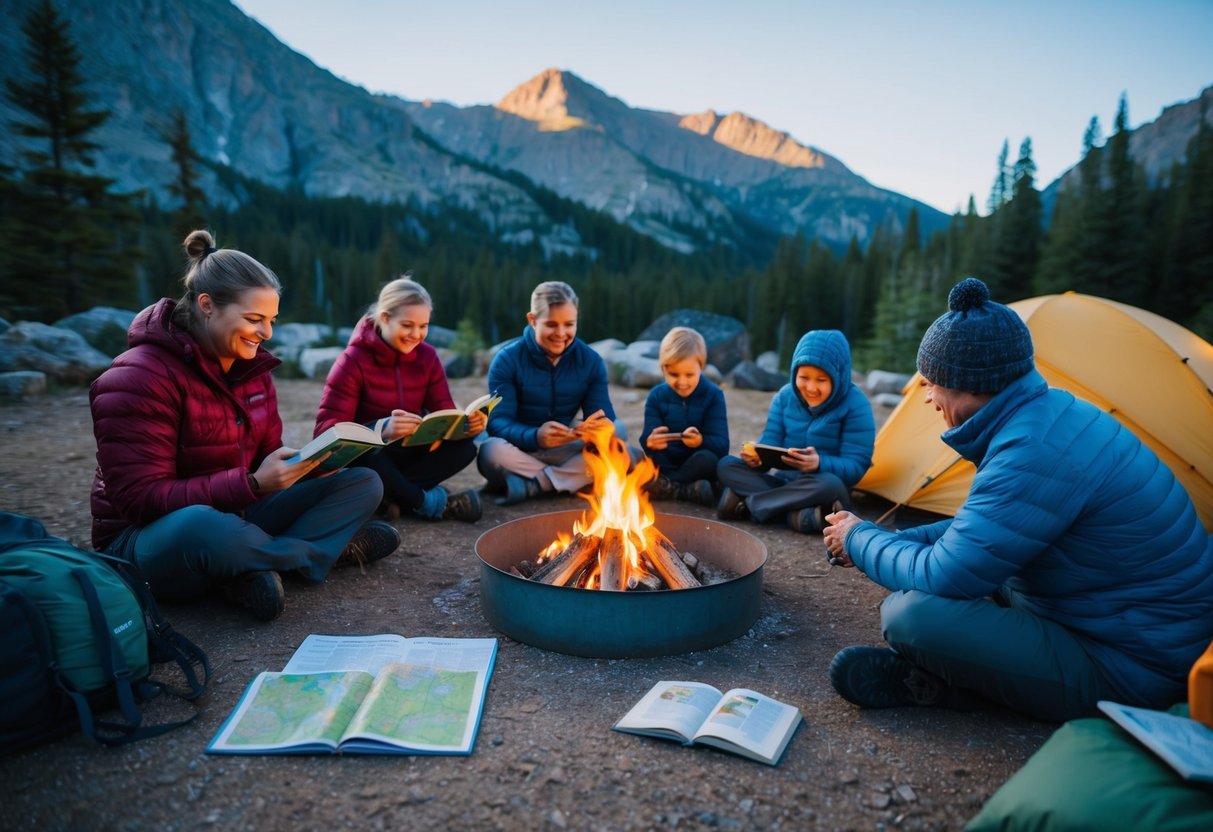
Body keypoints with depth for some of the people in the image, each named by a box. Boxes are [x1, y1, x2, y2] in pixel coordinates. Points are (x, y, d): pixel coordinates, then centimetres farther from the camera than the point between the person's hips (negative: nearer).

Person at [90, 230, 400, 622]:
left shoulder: (252, 366, 2)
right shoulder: (139, 379, -19)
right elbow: (141, 500, -23)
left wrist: (302, 462, -16)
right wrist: (253, 483, -32)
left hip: (235, 516, 7)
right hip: (148, 538, -6)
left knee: (363, 482, -5)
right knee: (204, 525, -44)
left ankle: (257, 567, -20)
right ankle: (326, 548, -15)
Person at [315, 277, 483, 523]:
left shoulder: (427, 357, -1)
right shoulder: (353, 360, -16)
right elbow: (326, 429, -25)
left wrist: (468, 423, -30)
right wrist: (380, 430, -45)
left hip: (410, 454, 4)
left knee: (464, 446, -22)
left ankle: (386, 495, -26)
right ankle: (430, 502, -23)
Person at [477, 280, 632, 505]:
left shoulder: (590, 360, -1)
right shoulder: (507, 360, -9)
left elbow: (603, 418, -9)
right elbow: (497, 422, -19)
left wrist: (600, 427, -36)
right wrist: (535, 436, -41)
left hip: (567, 452, 3)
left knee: (618, 431, -24)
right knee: (492, 452, -36)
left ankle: (530, 485, -24)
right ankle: (577, 478, -23)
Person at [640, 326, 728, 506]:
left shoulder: (713, 395, -5)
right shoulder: (656, 396, 0)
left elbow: (722, 446, -15)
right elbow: (646, 440, -12)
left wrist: (701, 441, -38)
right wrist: (650, 442, -38)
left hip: (697, 468, -1)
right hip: (665, 466, 2)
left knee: (708, 459, -35)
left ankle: (665, 487, -18)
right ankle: (690, 490, -26)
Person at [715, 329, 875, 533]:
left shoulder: (856, 404, -12)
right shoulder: (785, 395, 1)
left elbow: (856, 467, -17)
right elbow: (770, 441, -1)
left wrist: (819, 464, -38)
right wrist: (756, 456, -26)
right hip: (782, 480, 4)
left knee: (829, 484, -40)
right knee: (726, 465, -17)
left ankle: (747, 504, -27)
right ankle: (800, 512, -32)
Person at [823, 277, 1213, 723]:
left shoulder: (1035, 453, -30)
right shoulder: (1053, 412, 2)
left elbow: (943, 577, -28)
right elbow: (980, 526, 14)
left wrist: (861, 540, -9)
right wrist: (885, 540, 6)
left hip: (1123, 668, -10)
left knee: (913, 614, -28)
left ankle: (927, 683, 0)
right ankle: (932, 676, -3)